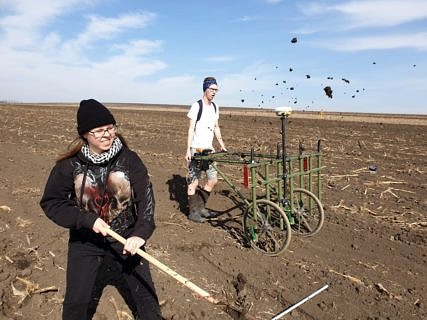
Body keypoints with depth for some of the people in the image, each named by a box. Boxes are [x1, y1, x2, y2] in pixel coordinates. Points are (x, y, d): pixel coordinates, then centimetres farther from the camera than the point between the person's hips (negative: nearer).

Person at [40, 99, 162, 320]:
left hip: (126, 238, 0)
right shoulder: (70, 164, -13)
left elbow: (146, 197, -19)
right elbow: (50, 202, -7)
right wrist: (87, 220, -20)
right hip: (84, 241, 1)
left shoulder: (129, 159, -15)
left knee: (145, 293, 10)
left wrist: (141, 233, -32)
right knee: (75, 302, 11)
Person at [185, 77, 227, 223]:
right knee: (194, 181, 0)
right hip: (196, 149, -7)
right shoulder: (197, 106, -9)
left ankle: (200, 207, 23)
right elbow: (191, 128, -11)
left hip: (209, 149, 7)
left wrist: (222, 144, 15)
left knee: (213, 180, 7)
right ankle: (193, 212, 12)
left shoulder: (215, 107, 11)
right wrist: (188, 150, -15)